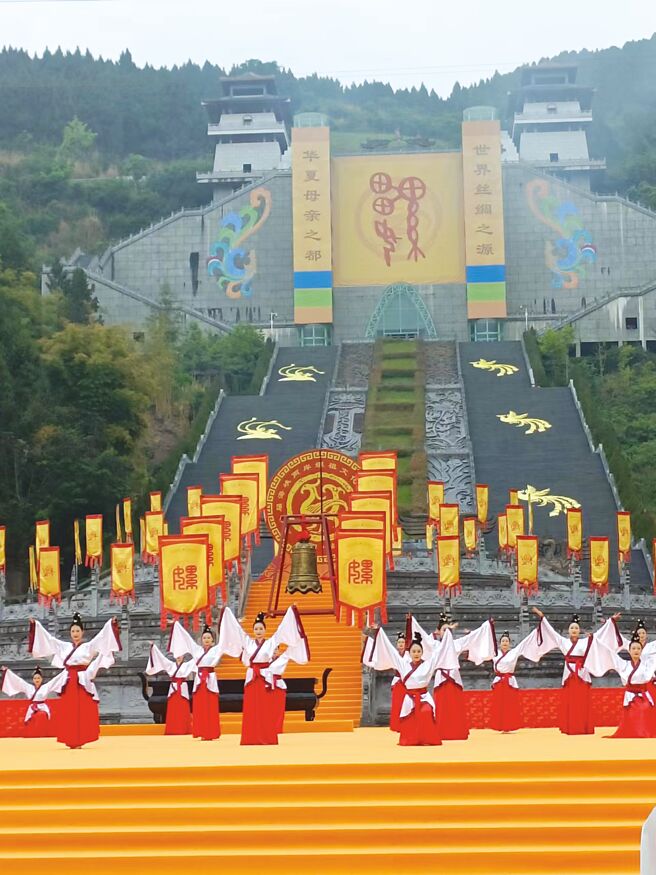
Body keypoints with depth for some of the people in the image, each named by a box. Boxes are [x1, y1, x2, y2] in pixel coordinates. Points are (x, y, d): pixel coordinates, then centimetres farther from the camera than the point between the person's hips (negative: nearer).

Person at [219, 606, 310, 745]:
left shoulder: (271, 642, 1)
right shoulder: (248, 642, 8)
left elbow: (283, 628, 0)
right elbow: (236, 628, 14)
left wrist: (291, 610, -2)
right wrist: (227, 611, 18)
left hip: (266, 678, -2)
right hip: (252, 679, 3)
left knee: (266, 710, -2)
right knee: (251, 710, 1)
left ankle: (267, 738, 0)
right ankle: (252, 738, 3)